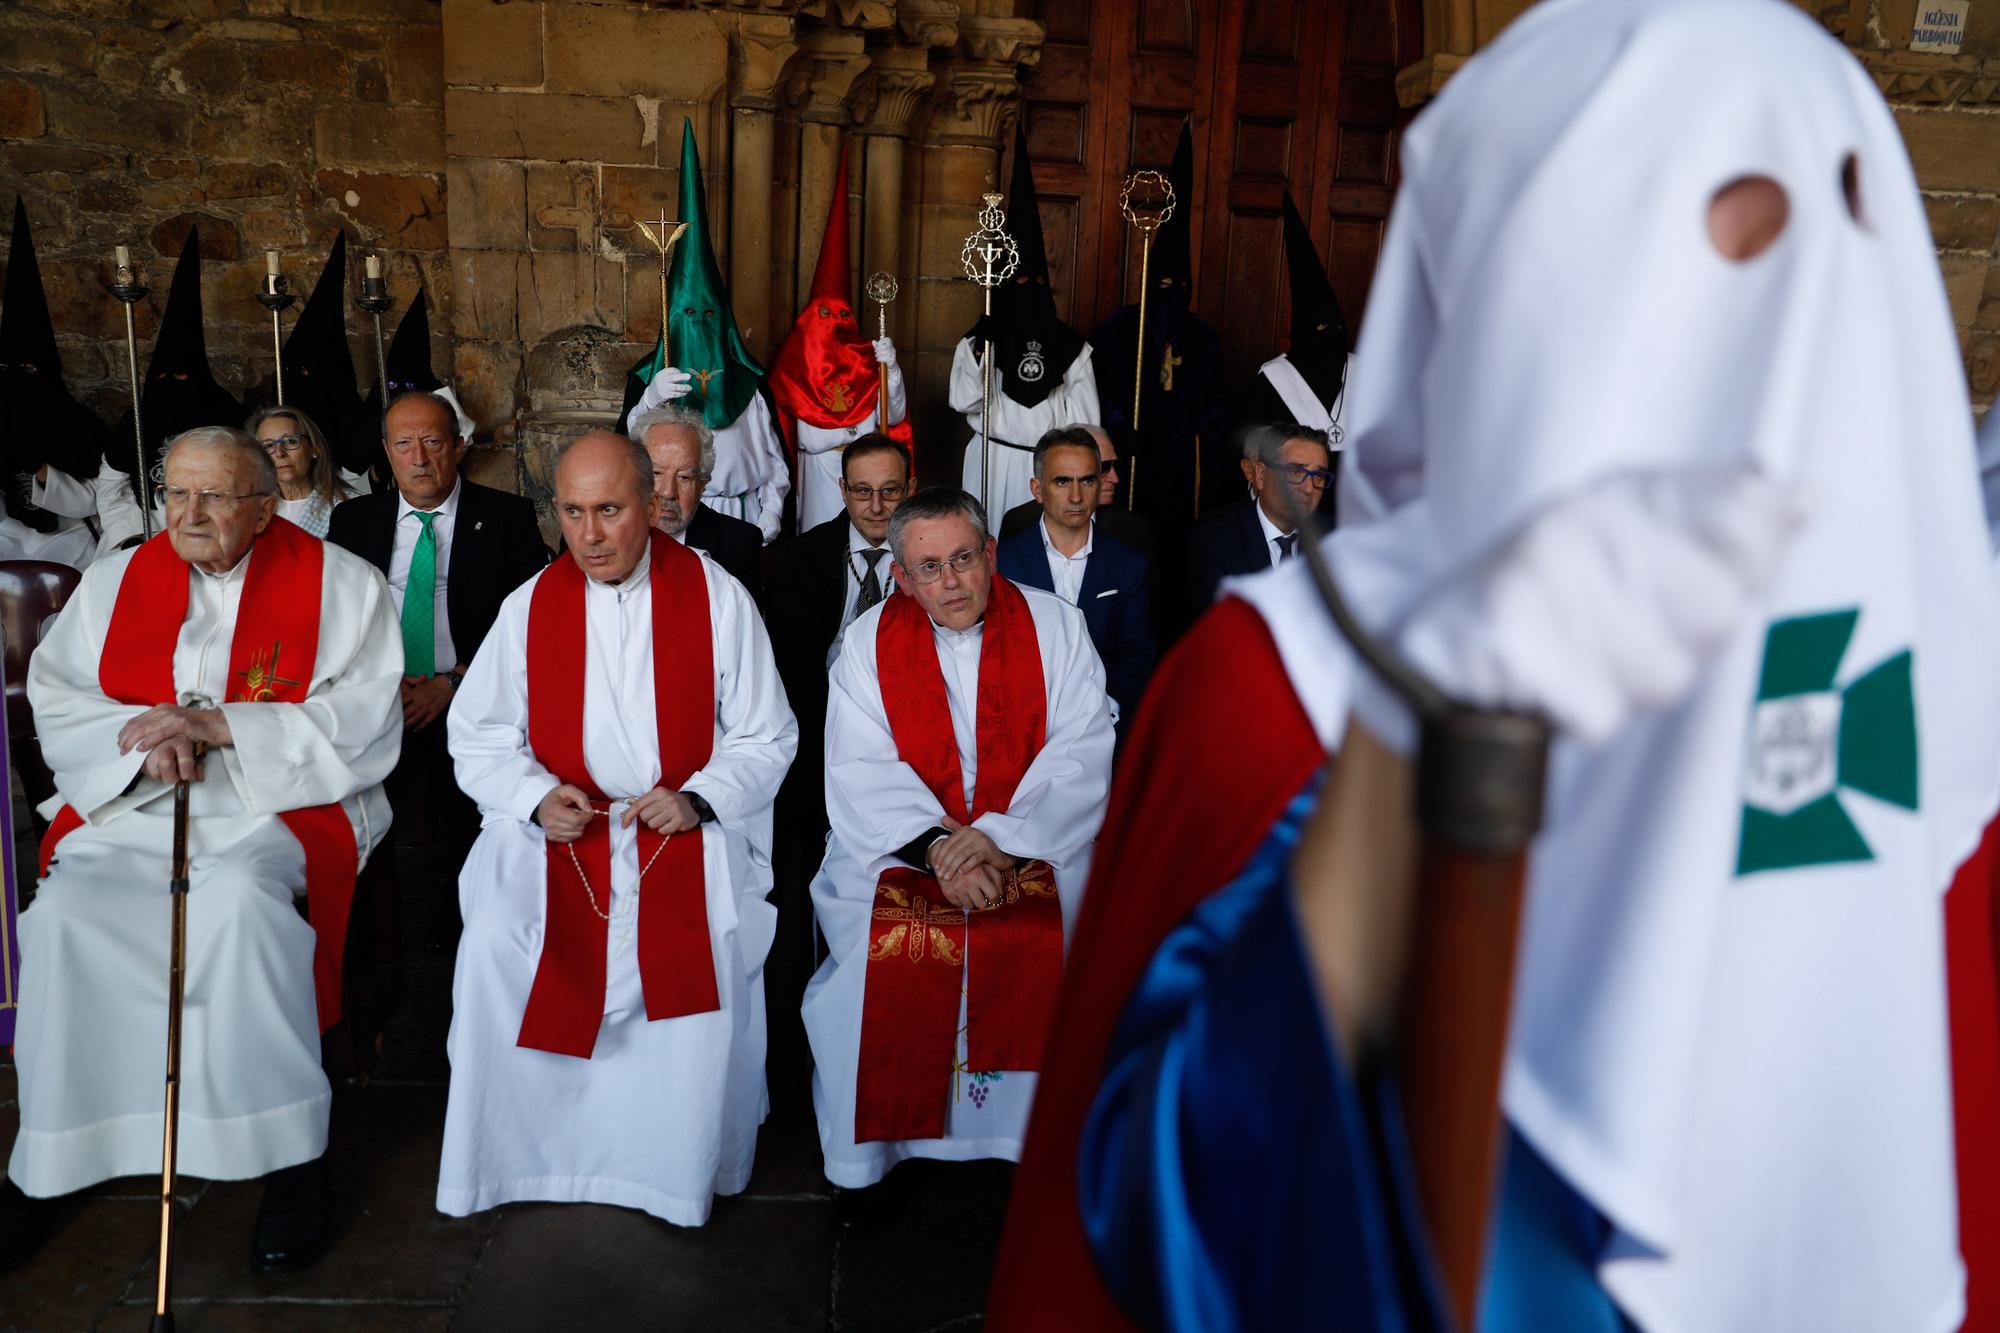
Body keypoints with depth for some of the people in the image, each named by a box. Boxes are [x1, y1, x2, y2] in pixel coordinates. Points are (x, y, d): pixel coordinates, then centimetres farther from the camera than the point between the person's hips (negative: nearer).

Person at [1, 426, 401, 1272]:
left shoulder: (337, 583, 2)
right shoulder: (114, 580, 15)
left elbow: (362, 721, -7)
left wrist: (220, 725, -15)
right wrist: (141, 736, -10)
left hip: (277, 809, -4)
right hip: (128, 807, 4)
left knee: (242, 901, -35)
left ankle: (288, 1155, -22)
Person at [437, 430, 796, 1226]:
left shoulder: (717, 598, -1)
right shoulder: (530, 606, 5)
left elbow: (767, 738, 1)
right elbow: (478, 736, 8)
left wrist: (696, 800, -15)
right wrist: (535, 797, -11)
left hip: (688, 830, -2)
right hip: (558, 828, 2)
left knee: (708, 949, -26)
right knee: (496, 942, -21)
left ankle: (681, 1168, -2)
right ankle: (511, 1160, 3)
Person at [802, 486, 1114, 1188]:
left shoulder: (1055, 625, 2)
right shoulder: (869, 641, 4)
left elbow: (1084, 755, -5)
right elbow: (860, 770, -4)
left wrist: (998, 836, -18)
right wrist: (937, 846, -20)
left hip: (1034, 842, 0)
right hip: (900, 848, 1)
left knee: (1036, 946, -28)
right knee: (891, 949, -26)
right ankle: (876, 1154, -6)